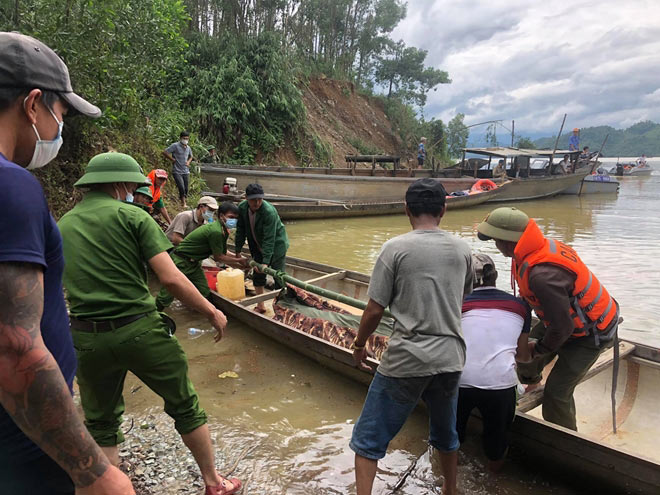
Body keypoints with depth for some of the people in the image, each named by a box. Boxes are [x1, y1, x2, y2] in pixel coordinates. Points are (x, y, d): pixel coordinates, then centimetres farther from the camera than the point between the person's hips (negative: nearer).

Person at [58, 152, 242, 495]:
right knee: (185, 406, 14)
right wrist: (212, 312, -4)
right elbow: (170, 278, -14)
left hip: (87, 338, 4)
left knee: (101, 423, 22)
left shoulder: (62, 225, 10)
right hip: (138, 330, -4)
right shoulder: (132, 216, -5)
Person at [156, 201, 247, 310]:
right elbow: (218, 257, -18)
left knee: (205, 294, 6)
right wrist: (239, 260, -8)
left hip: (194, 263, 9)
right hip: (180, 261, -9)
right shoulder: (215, 231, -27)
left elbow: (223, 255, 9)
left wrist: (241, 265, 3)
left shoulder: (224, 231, 3)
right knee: (166, 297, 0)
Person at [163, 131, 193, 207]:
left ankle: (182, 203, 24)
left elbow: (191, 156, 31)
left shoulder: (188, 148, 12)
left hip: (186, 171, 6)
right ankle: (184, 203, -7)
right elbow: (164, 153, -10)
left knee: (186, 189, 8)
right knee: (181, 187, -18)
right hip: (177, 171, -6)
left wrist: (188, 162, 11)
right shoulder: (175, 146, -7)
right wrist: (173, 159, -9)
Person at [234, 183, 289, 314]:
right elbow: (240, 230, 0)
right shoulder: (242, 208, -12)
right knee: (257, 276, 9)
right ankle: (260, 306, 23)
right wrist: (238, 251, 1)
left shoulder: (269, 211, -31)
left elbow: (269, 239, -31)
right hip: (258, 247, 6)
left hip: (276, 245, -6)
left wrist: (266, 262, -32)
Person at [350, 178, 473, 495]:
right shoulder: (462, 250, 3)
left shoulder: (396, 248, -11)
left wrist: (359, 345, 7)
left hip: (406, 359, -5)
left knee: (369, 438, 10)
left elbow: (374, 310, -10)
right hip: (450, 358, 5)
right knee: (446, 433, 27)